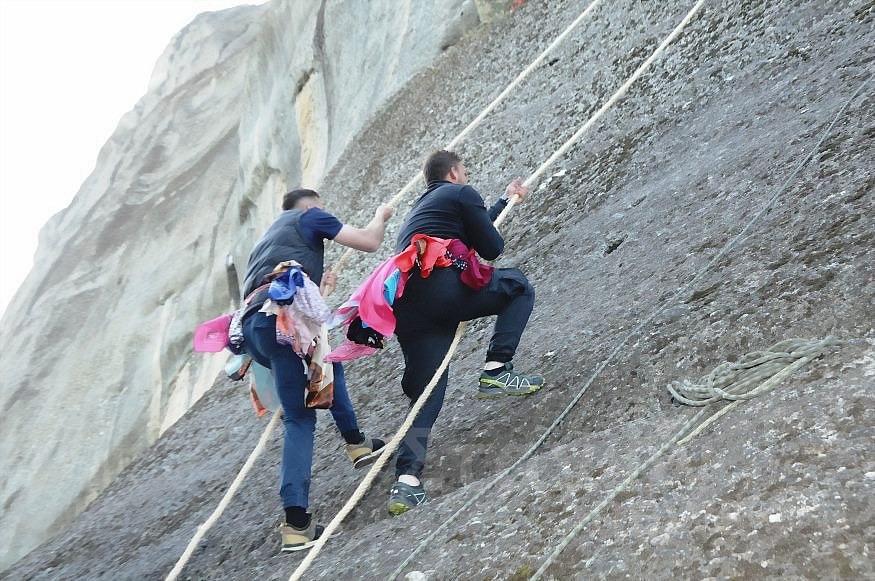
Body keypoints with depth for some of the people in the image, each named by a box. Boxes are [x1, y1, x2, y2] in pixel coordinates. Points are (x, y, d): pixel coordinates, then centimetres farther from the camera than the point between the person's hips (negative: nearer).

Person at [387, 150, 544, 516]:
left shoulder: (420, 208, 37)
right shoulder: (460, 193, 12)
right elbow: (491, 248, 8)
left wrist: (506, 200, 56)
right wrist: (491, 240, 31)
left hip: (405, 304, 7)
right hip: (443, 288, -7)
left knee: (425, 391, 9)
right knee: (519, 286, 15)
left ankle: (406, 479, -5)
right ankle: (496, 372, 2)